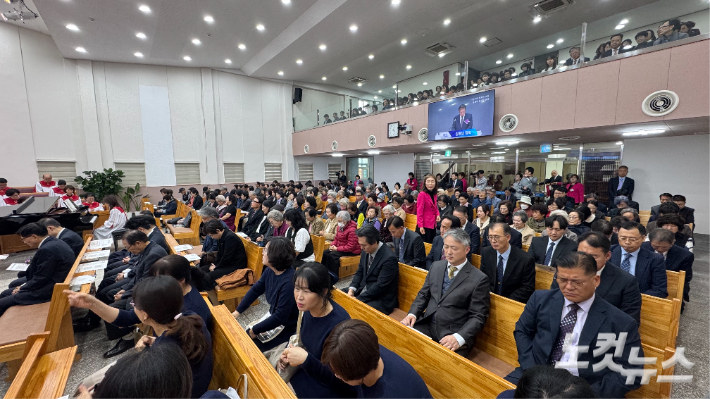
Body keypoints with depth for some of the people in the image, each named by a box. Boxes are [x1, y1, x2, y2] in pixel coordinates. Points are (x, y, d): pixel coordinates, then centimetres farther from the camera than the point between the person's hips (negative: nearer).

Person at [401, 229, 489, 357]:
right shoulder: (436, 266, 7)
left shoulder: (479, 279, -8)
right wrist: (412, 314, -5)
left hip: (454, 334, -4)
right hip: (427, 325, 4)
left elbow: (478, 317, -9)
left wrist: (459, 337, -24)